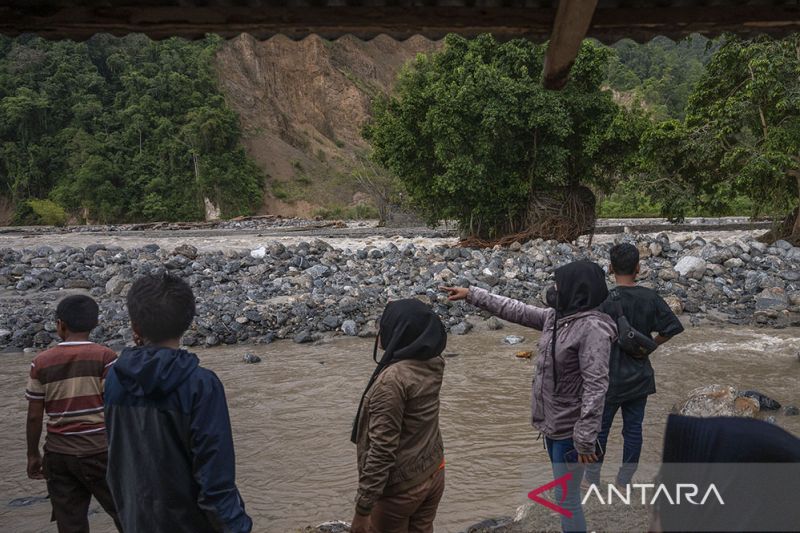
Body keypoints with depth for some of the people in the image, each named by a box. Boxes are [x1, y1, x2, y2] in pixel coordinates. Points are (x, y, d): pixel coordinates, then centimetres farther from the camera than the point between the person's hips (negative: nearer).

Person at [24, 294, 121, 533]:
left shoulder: (41, 362, 1)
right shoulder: (104, 357, -8)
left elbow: (34, 416, 3)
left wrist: (33, 455, 15)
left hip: (58, 453, 3)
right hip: (99, 450, -3)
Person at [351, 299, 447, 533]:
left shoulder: (392, 379, -27)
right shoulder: (433, 364, -5)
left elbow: (382, 448, -26)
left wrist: (363, 504, -21)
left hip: (402, 484, -7)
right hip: (433, 473, 7)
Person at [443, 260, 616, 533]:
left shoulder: (593, 327, -23)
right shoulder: (556, 316, 3)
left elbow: (595, 386, -26)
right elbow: (515, 310, 14)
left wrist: (585, 438, -28)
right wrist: (472, 294, 15)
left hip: (569, 429, -9)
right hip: (552, 423, 9)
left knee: (567, 498, -1)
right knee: (564, 493, 20)